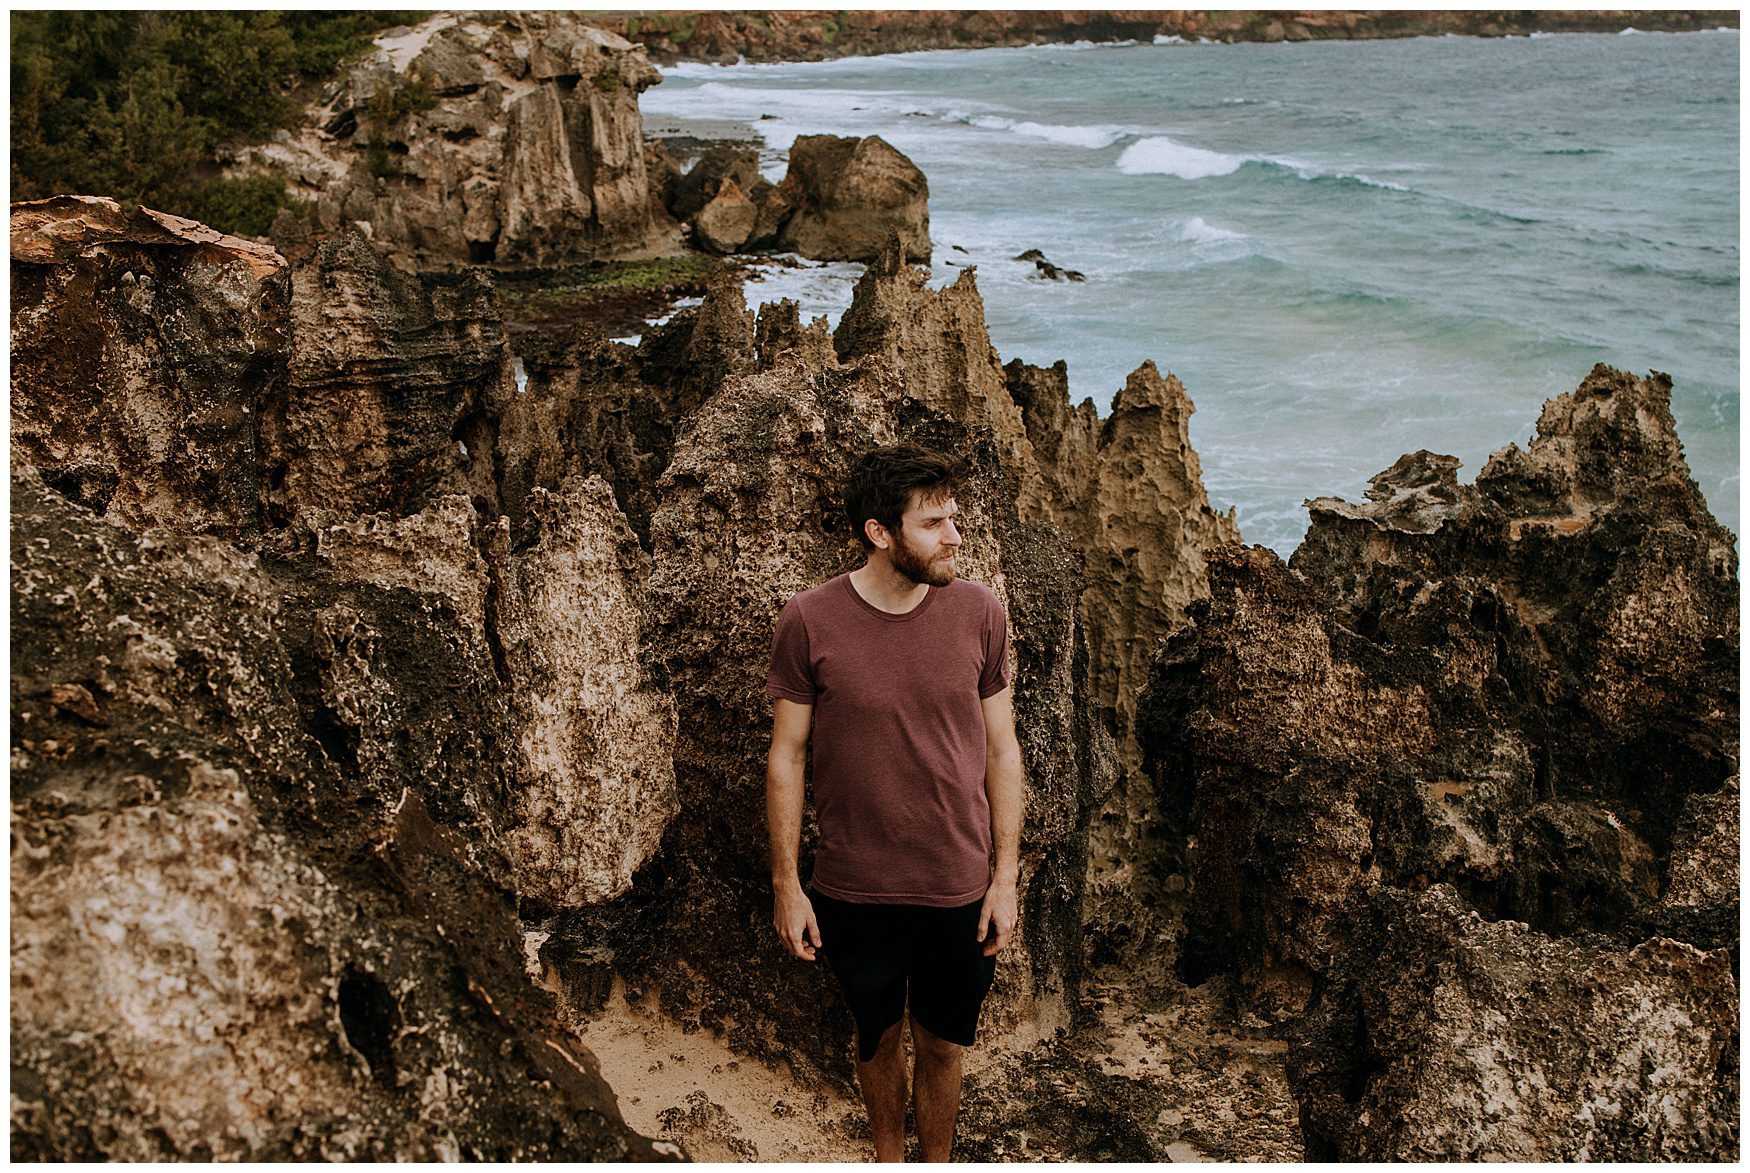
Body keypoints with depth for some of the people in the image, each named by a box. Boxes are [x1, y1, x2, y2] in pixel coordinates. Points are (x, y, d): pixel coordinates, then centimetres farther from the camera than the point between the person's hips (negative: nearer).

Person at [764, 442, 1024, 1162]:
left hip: (960, 887, 1)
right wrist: (785, 884, -3)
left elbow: (1001, 749, 0)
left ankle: (936, 1163, 42)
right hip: (853, 891, 0)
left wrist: (1006, 875, -1)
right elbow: (787, 757, -4)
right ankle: (889, 1158, 47)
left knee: (943, 1045, 16)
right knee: (877, 1038, 20)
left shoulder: (979, 613, -8)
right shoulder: (808, 622, -13)